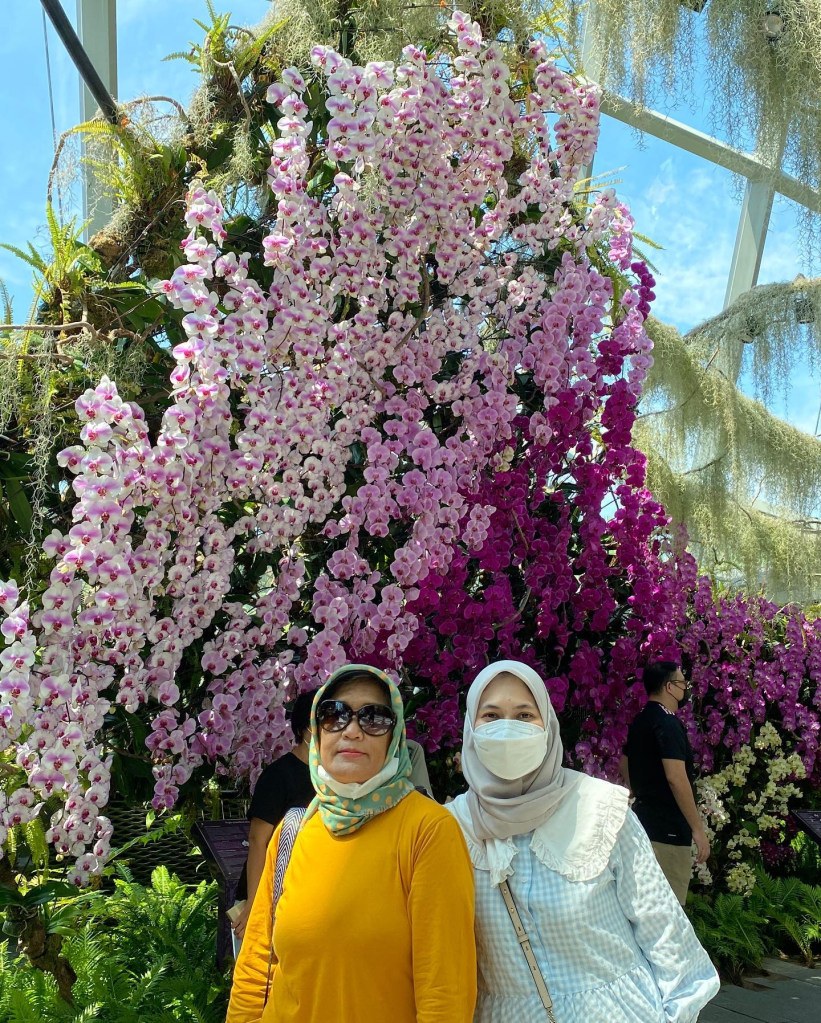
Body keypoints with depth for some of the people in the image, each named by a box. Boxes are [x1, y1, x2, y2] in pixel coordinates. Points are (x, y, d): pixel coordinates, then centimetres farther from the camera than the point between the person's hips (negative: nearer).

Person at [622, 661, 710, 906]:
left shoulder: (640, 720, 12)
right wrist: (697, 828, -19)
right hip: (668, 827, -9)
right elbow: (676, 778, -23)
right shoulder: (668, 723, -16)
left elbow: (625, 766, 22)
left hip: (644, 818, 9)